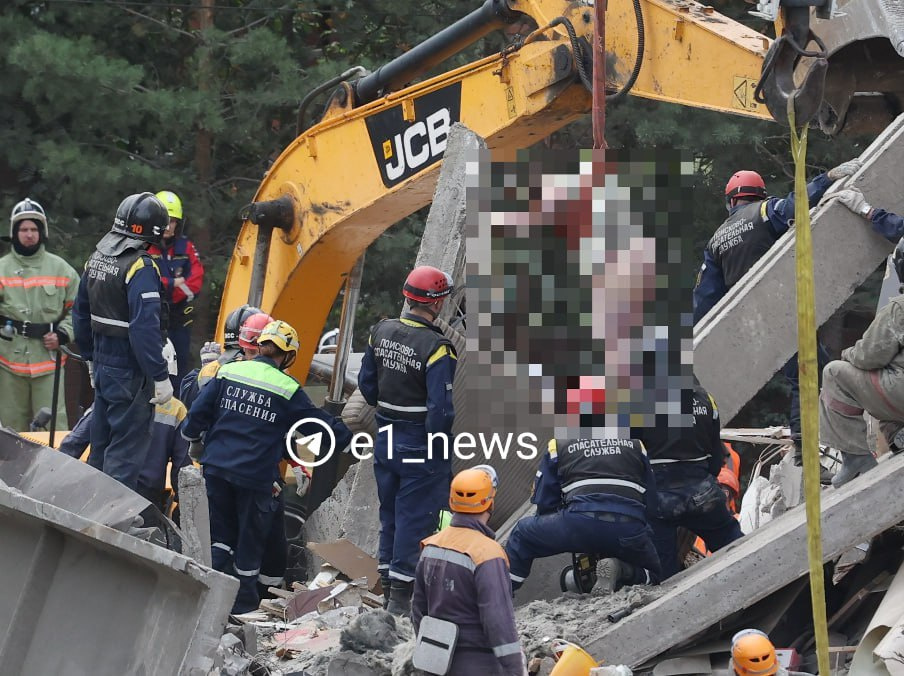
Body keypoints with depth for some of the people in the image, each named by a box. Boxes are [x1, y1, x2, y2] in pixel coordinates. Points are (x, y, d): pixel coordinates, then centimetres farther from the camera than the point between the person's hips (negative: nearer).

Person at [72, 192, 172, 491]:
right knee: (127, 449, -5)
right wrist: (160, 377, -22)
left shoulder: (96, 258, 8)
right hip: (130, 372, -8)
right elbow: (145, 328, -26)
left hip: (102, 365, 9)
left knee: (101, 442, 19)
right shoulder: (141, 267, -20)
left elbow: (81, 314, 17)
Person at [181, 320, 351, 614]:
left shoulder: (228, 372, 1)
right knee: (251, 535, 12)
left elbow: (199, 411, 3)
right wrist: (345, 438, 18)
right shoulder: (287, 390, -7)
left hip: (217, 467, 3)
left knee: (221, 531, 17)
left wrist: (193, 440, 21)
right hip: (256, 476, -3)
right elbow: (317, 422, 0)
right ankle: (243, 598, 19)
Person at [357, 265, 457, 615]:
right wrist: (440, 450, -10)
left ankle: (388, 583, 29)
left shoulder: (381, 333, -1)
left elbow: (366, 383, 10)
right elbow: (440, 407, -24)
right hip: (420, 446, -7)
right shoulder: (435, 349, -22)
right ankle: (402, 596, 3)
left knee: (390, 513, 19)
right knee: (415, 519, 1)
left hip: (386, 441, 7)